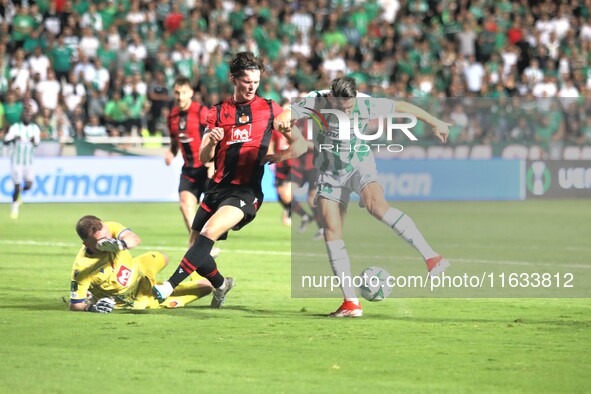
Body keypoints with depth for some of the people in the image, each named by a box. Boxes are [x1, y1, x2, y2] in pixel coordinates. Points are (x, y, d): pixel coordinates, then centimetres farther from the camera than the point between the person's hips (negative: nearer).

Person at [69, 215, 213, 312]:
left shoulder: (108, 228, -26)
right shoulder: (82, 269, -37)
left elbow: (135, 239, -44)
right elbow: (75, 306, -30)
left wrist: (120, 243, -65)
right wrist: (91, 307, -50)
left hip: (140, 273, 4)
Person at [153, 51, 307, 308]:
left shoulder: (269, 109, 5)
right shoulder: (218, 113, 11)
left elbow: (300, 144, 7)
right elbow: (203, 158, 6)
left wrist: (278, 157, -12)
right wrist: (211, 141, -16)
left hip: (246, 190, -5)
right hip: (218, 188, 5)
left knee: (209, 232, -28)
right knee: (196, 247, 6)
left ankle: (170, 286, -32)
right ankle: (221, 284, 36)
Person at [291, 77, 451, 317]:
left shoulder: (365, 105, -17)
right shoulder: (316, 104, -19)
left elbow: (402, 106, -3)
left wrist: (435, 122, 6)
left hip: (360, 167, -2)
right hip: (330, 175, 2)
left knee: (376, 205, -32)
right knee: (331, 231, -9)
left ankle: (430, 257, -38)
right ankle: (351, 303, -5)